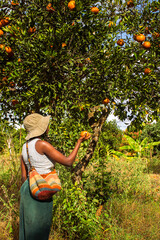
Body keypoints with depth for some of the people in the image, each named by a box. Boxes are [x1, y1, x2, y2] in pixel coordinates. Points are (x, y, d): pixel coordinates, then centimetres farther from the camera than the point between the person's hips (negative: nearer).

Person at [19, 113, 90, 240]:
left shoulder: (25, 147, 7)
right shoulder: (42, 145, -17)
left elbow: (24, 176, 11)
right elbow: (68, 161, -16)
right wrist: (79, 142, -6)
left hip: (28, 190, 8)